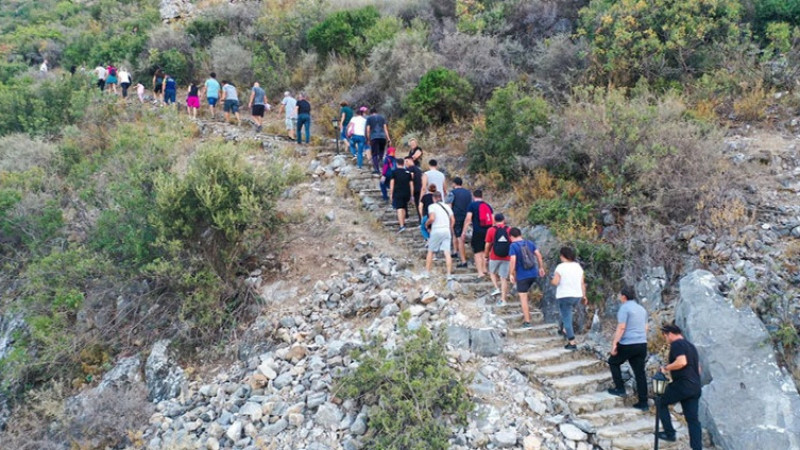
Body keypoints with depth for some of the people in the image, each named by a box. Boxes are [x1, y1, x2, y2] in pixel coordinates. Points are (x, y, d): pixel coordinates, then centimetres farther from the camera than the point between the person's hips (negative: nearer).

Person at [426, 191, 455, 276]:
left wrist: (427, 223, 3)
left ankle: (427, 271, 12)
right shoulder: (447, 206, 14)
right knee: (447, 252, -2)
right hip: (447, 231, 4)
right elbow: (453, 220, 13)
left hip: (436, 230, -3)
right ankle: (449, 273, -9)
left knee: (430, 251, 10)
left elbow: (432, 218, -16)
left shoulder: (432, 206, -2)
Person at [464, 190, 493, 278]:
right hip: (488, 231, 5)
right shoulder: (488, 205, 13)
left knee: (477, 252, -1)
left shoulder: (472, 205, -3)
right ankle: (484, 268, 29)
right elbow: (493, 220, 11)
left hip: (478, 231, -5)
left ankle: (480, 272, -7)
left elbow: (468, 218, -12)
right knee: (484, 251, 22)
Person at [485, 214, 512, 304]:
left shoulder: (491, 230, -5)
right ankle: (502, 299, 3)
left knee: (492, 272, 24)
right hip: (506, 258, 1)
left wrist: (486, 256, 11)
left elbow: (487, 246, -3)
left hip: (494, 257, -1)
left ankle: (496, 288, 5)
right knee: (504, 278, 6)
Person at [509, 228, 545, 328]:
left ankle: (527, 322, 4)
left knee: (523, 298, 3)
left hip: (522, 276, -6)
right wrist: (541, 267, 14)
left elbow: (513, 260, -18)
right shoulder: (530, 243, 6)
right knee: (524, 294, 26)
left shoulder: (513, 246, -9)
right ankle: (526, 314, 28)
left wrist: (511, 274, -10)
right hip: (533, 274, 6)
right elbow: (538, 255, 5)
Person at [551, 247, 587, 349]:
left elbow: (555, 282, -18)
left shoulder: (561, 267, -15)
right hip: (577, 296, 6)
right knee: (566, 313, 33)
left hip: (564, 296, -6)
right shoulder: (578, 266, 3)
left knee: (567, 319, -1)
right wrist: (584, 295, 11)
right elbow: (582, 283, 4)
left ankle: (572, 343, -4)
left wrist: (551, 280, 3)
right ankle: (564, 330, 38)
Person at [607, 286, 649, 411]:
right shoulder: (642, 309, 16)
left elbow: (621, 327, -16)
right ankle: (643, 402, 7)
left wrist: (614, 343, -15)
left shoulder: (624, 308, -9)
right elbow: (645, 328, 21)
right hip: (642, 344, 7)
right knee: (640, 372, 8)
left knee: (613, 362, 15)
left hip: (628, 344, -7)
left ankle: (620, 389, 11)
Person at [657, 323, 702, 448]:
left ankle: (669, 433, 15)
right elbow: (699, 369, 25)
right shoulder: (691, 345, 21)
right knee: (693, 419, 7)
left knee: (661, 403, 14)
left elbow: (681, 362, -25)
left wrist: (666, 368, -11)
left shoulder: (676, 344, -8)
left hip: (683, 385, -8)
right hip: (696, 387, 8)